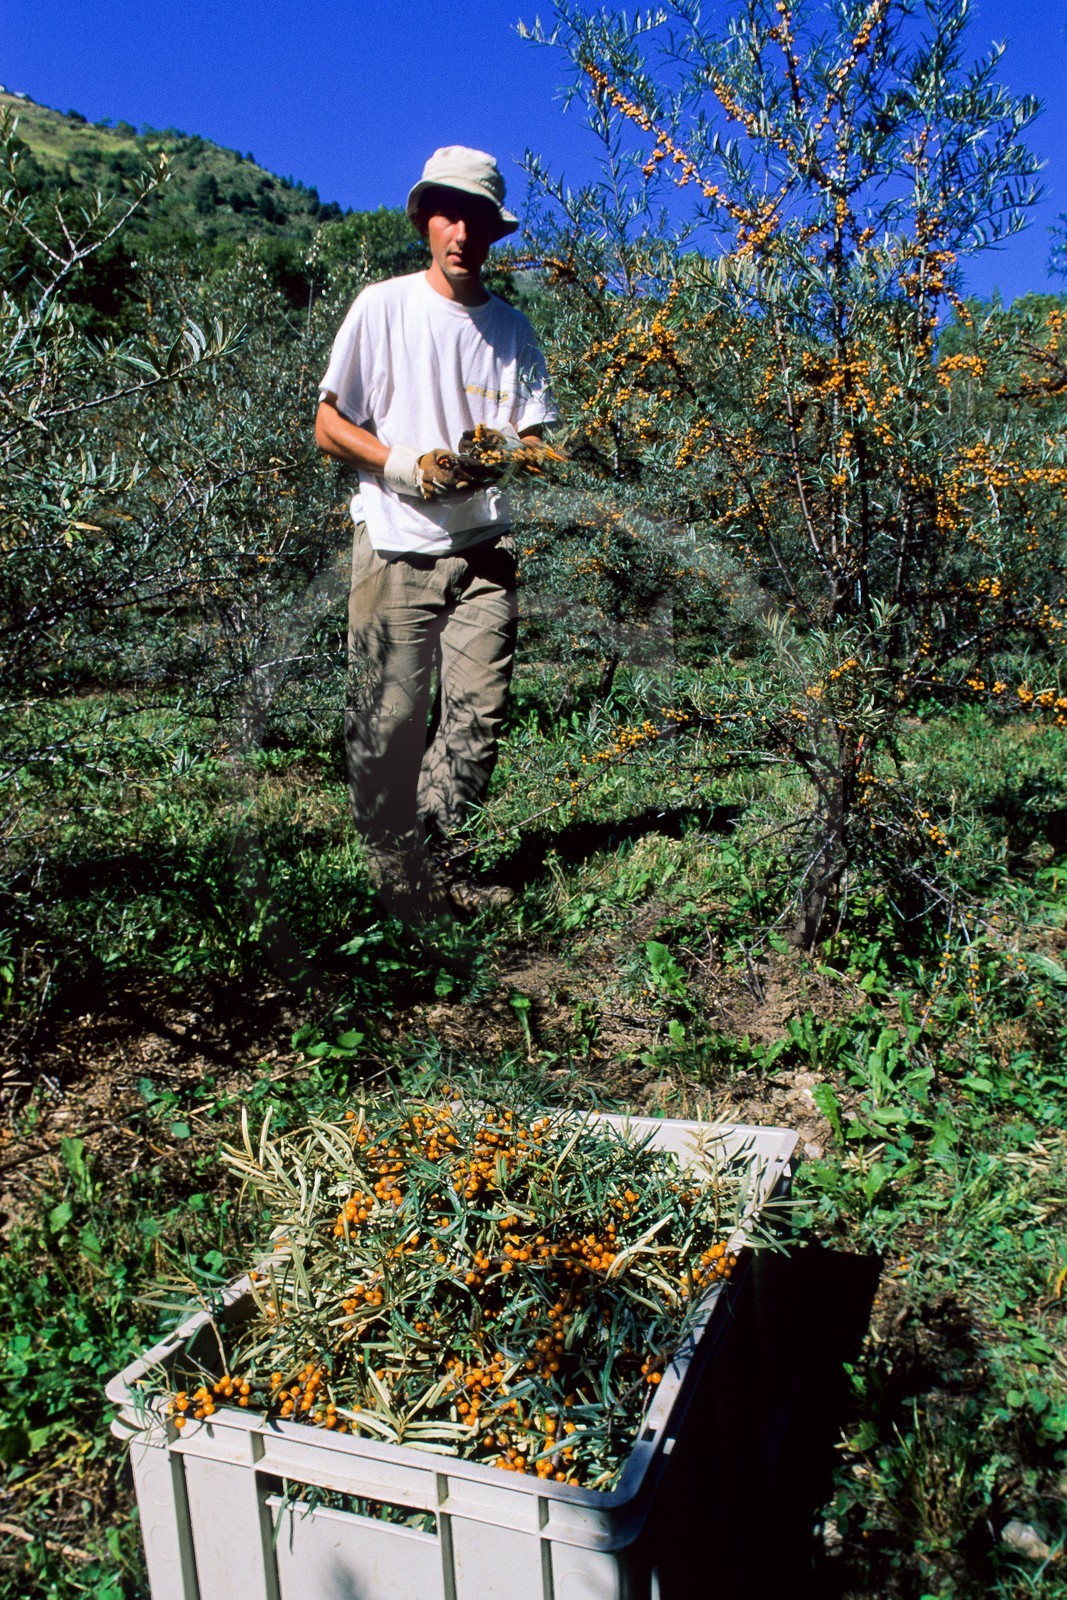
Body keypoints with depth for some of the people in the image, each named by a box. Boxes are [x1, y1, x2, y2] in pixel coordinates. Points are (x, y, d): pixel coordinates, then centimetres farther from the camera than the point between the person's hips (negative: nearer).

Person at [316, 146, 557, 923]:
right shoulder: (383, 307, 2)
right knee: (387, 721, -2)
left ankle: (424, 847, 15)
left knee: (479, 711, -5)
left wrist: (507, 455, -15)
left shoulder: (511, 327, 12)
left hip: (482, 546, 3)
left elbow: (536, 443, 10)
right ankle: (397, 877, 13)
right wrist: (407, 465, -15)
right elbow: (330, 425, 1)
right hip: (395, 546, -3)